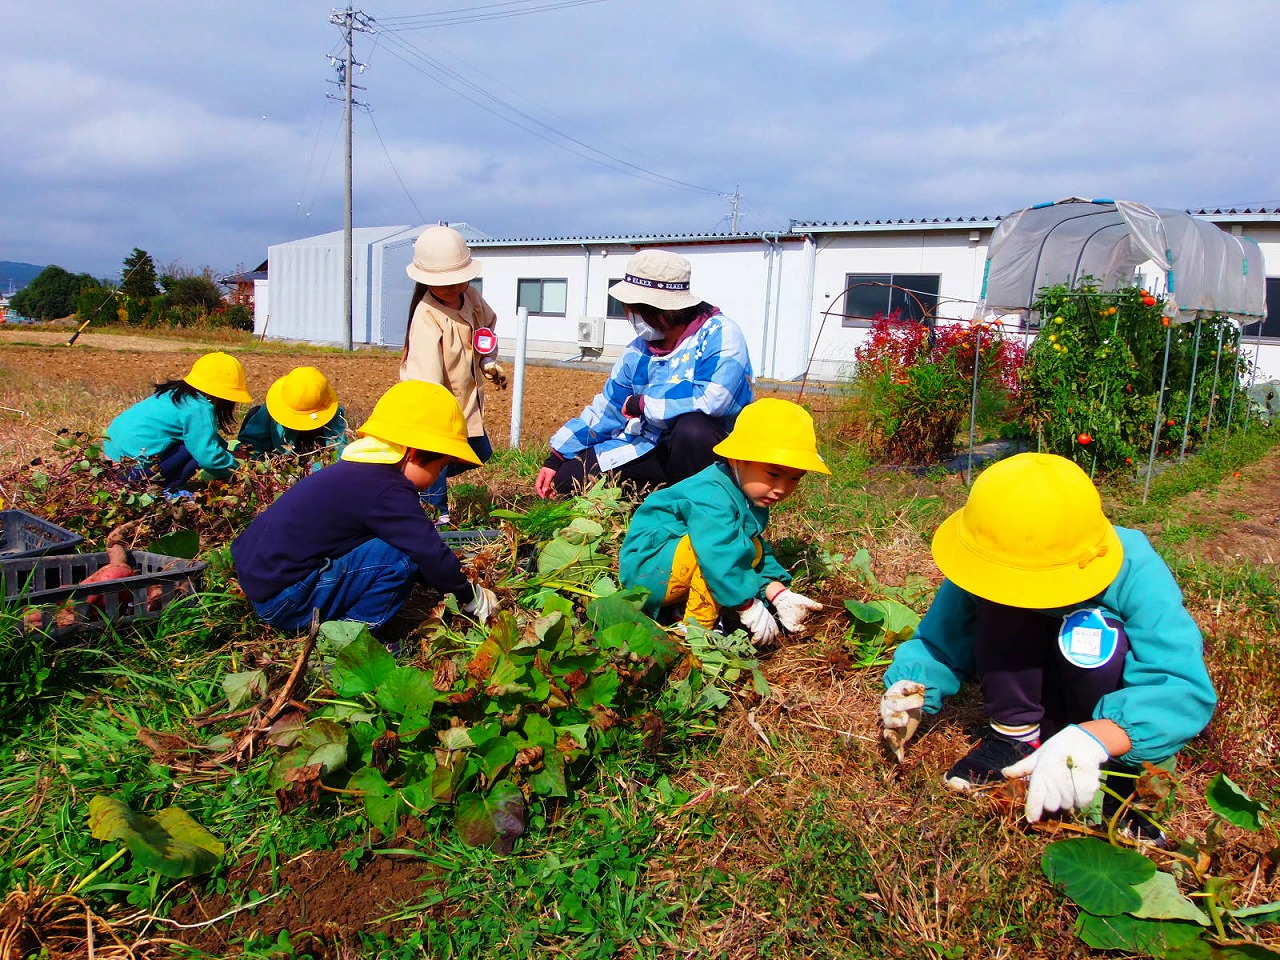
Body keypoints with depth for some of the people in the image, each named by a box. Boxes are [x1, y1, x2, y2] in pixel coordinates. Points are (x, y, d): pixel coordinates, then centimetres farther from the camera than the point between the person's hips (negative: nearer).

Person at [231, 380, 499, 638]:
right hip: (284, 599, -10)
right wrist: (472, 598, -2)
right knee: (400, 557, -16)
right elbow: (429, 552, -16)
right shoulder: (387, 490, -19)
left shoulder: (357, 470, 12)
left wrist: (445, 584, 23)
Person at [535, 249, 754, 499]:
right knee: (568, 476, -3)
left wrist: (640, 404, -18)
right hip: (654, 449, 6)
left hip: (716, 453, -6)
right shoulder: (639, 351, 5)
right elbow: (605, 410, 13)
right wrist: (556, 458, 9)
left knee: (692, 425, -40)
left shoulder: (720, 334, -17)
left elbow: (711, 397, -33)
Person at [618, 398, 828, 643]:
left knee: (753, 549, 6)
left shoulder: (753, 503, 7)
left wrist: (779, 595, -3)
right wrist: (749, 607, -31)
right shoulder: (711, 495, -27)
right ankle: (698, 624, -18)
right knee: (730, 548, -28)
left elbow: (763, 556, 11)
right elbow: (718, 556, -36)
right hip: (646, 569, -10)